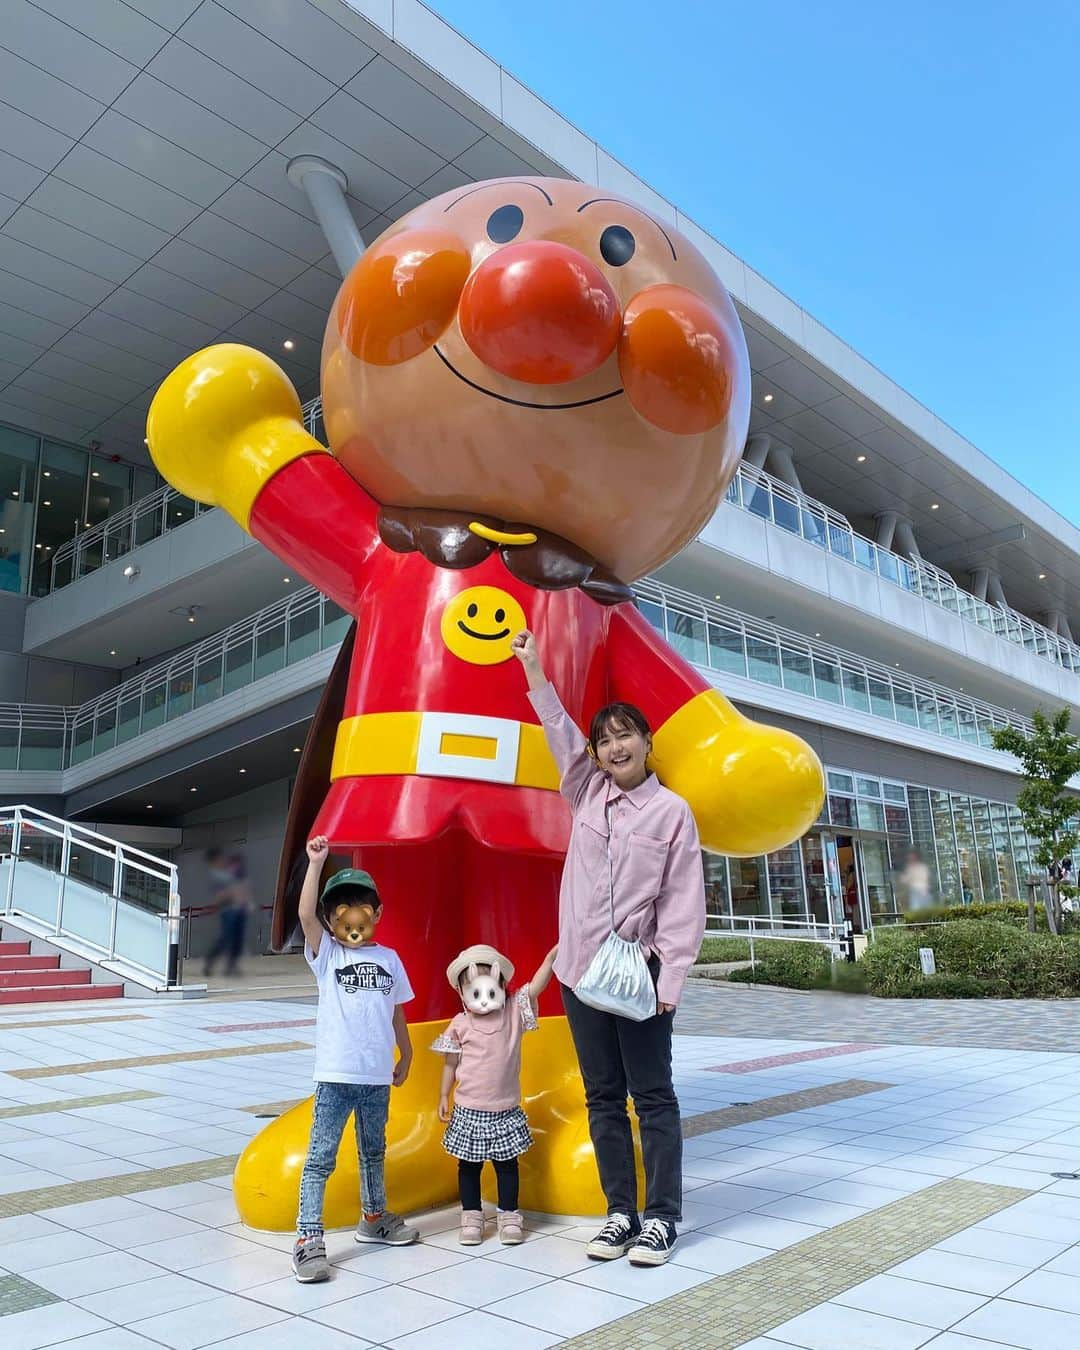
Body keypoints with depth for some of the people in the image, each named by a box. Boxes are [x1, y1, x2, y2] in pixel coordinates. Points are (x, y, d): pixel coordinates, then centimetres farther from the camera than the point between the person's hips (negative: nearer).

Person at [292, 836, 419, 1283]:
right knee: (320, 1158, -3)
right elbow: (305, 914, -20)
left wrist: (405, 1055, 19)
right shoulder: (325, 954, -3)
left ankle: (374, 1218, 40)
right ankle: (308, 1240, 6)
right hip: (335, 1075, -4)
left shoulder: (389, 959, 6)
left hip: (377, 1076, 4)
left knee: (374, 1152, 22)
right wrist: (316, 862, -28)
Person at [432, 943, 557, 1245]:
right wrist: (443, 1096, 2)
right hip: (469, 1110, 0)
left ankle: (509, 1216, 24)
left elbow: (536, 985, -19)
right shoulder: (460, 1025, -7)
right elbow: (451, 1063, 2)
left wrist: (554, 953, -31)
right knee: (469, 1165, 12)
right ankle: (471, 1217, 26)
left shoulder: (514, 1012, -7)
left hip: (506, 1110, 0)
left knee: (507, 1164, 11)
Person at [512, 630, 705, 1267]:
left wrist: (670, 980, -12)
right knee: (604, 1097, 11)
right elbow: (559, 729, 8)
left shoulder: (672, 811, -4)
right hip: (581, 970, 4)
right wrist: (532, 666, 5)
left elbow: (684, 904, -7)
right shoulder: (588, 792, 7)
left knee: (654, 1096, 4)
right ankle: (621, 1212, 23)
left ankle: (661, 1217, 16)